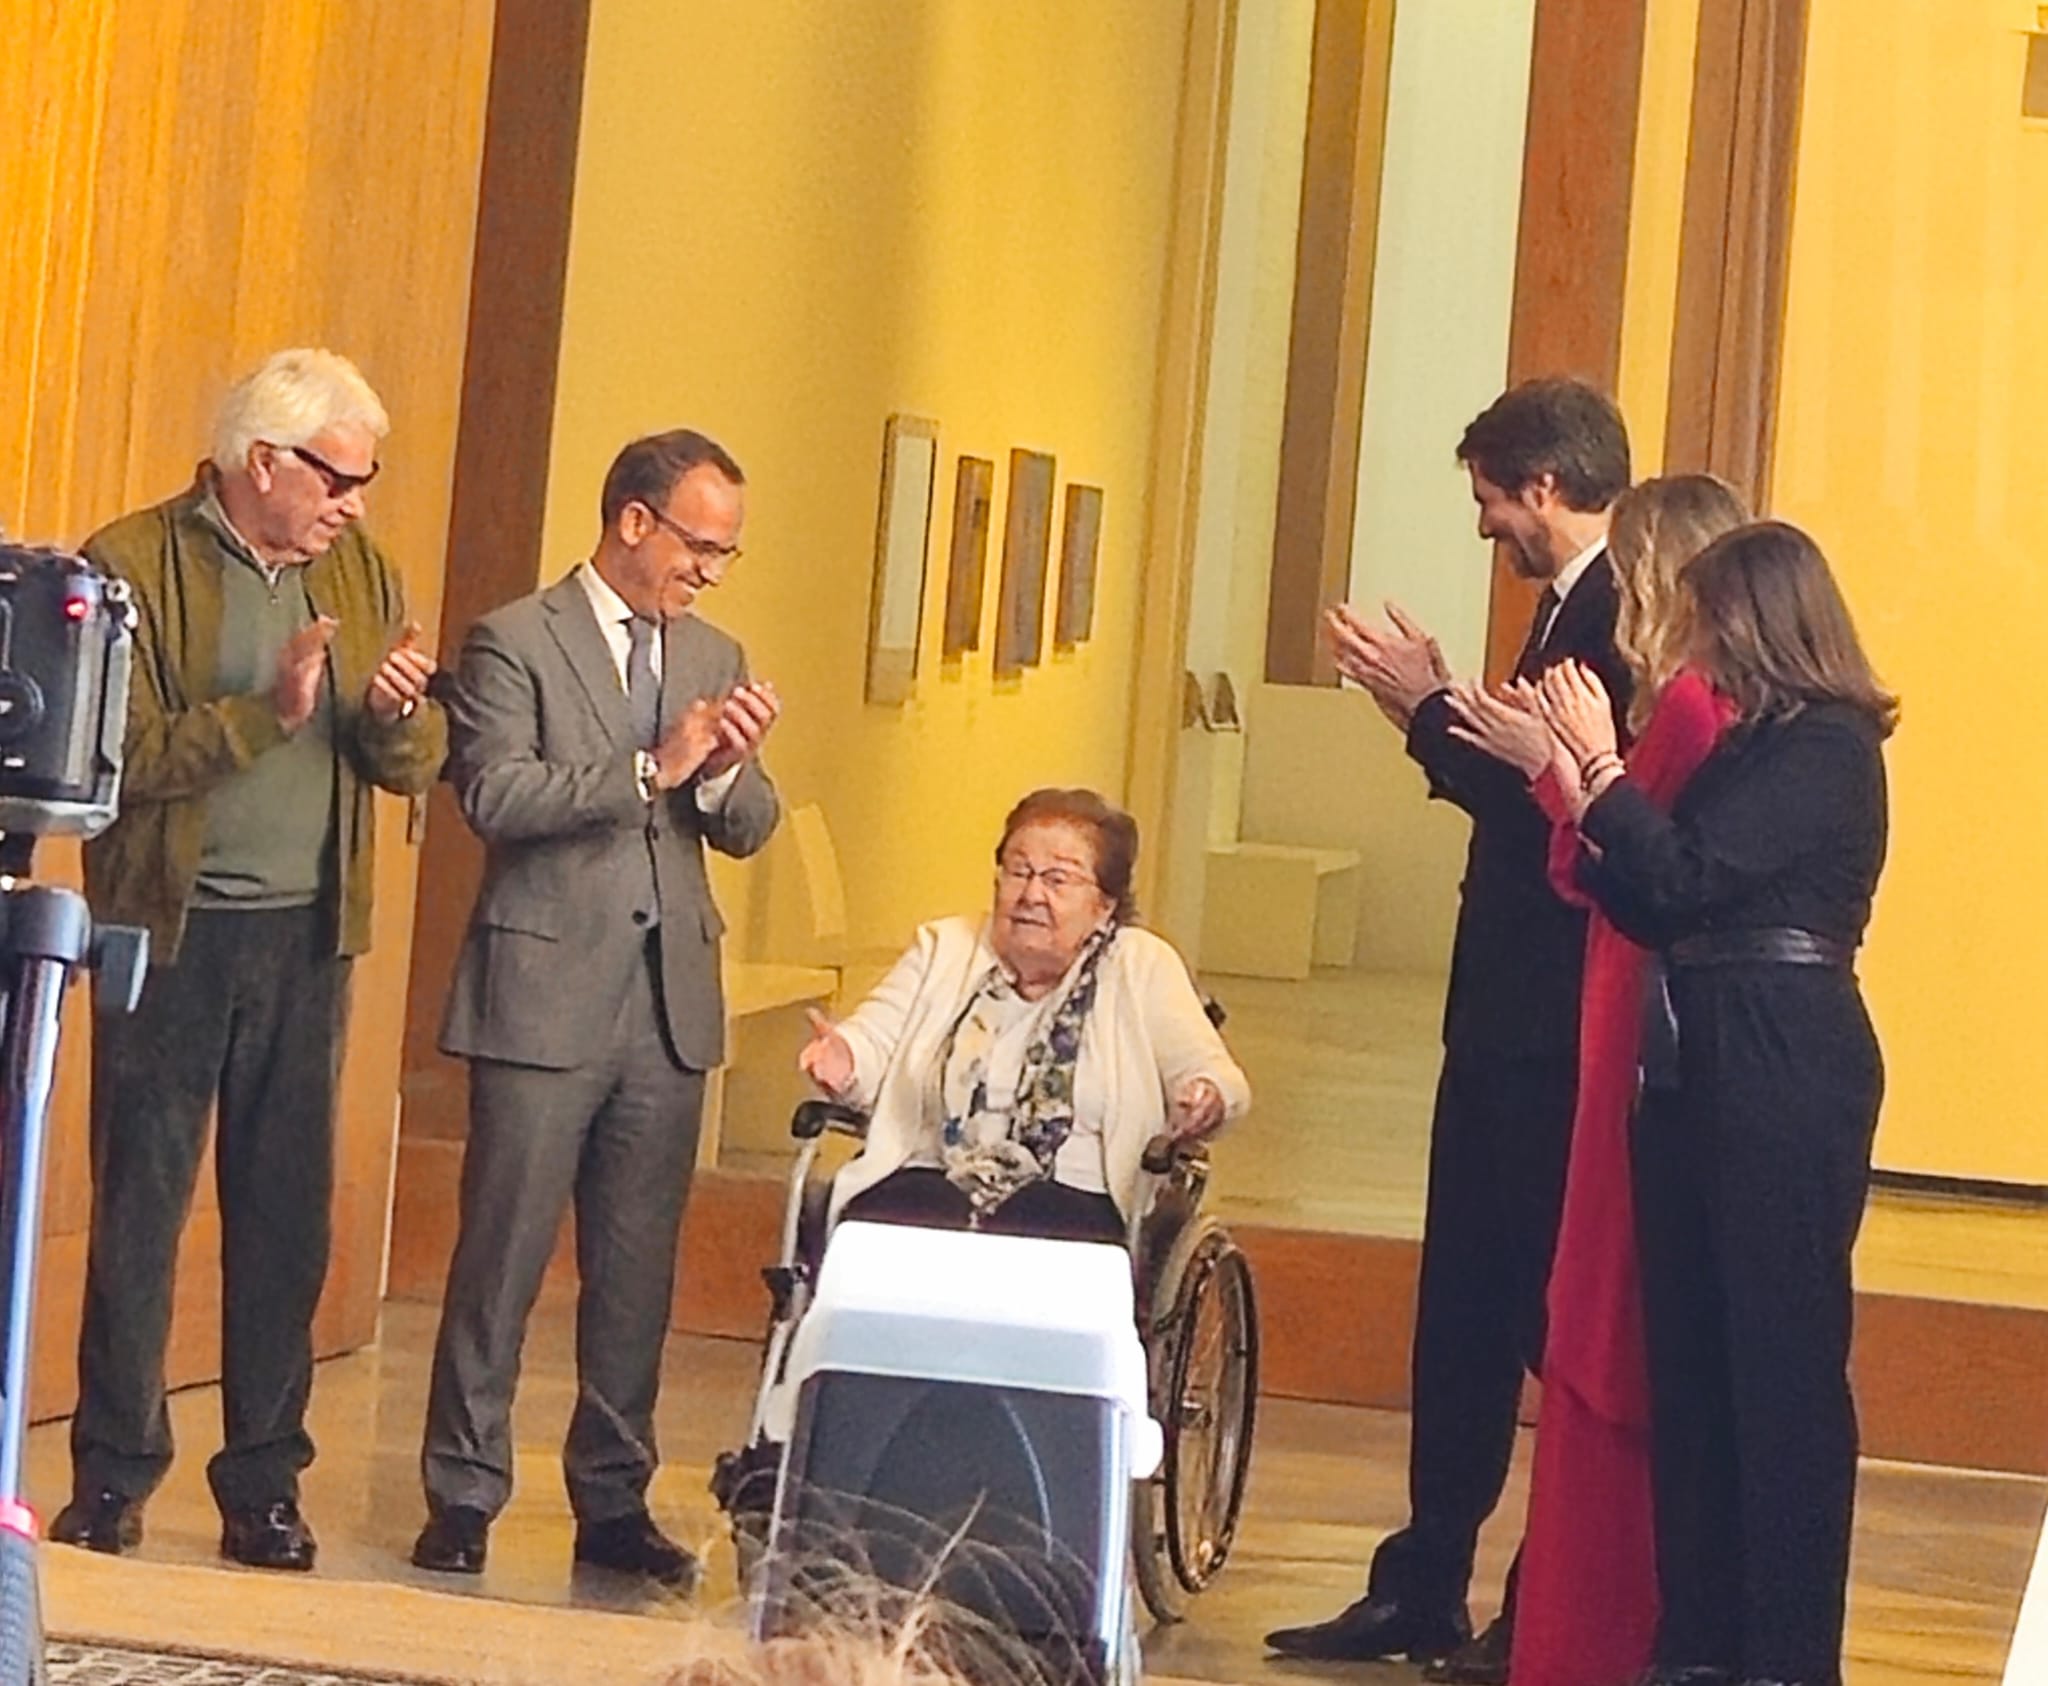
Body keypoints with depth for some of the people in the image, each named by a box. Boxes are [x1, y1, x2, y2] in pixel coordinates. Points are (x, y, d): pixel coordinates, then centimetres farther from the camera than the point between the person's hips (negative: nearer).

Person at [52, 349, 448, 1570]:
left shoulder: (362, 574, 10)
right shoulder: (133, 566, -6)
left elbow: (416, 766, 8)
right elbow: (115, 755, -16)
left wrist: (397, 715, -14)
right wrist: (268, 714, -24)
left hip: (309, 936, 4)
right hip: (174, 931, -4)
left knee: (289, 1213, 5)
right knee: (140, 1211, 1)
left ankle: (265, 1481, 12)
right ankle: (113, 1479, 9)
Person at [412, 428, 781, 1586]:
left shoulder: (715, 658, 15)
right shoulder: (516, 642, -4)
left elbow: (749, 829, 13)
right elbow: (494, 795, -16)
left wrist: (725, 772, -9)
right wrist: (650, 767, -20)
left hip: (670, 1001, 5)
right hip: (547, 997, -5)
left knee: (638, 1271, 7)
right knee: (503, 1260, -2)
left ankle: (614, 1501, 15)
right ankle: (463, 1501, 6)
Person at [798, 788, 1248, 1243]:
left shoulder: (1143, 969, 9)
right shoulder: (944, 947, 17)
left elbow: (1205, 1069, 1)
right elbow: (875, 1039, 10)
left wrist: (1208, 1097, -25)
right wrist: (842, 1057, -15)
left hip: (1074, 1199, -2)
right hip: (927, 1183, 2)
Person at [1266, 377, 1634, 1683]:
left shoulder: (1619, 613, -17)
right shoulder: (1573, 607, 14)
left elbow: (1550, 813, -22)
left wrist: (1429, 711, -13)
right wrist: (1441, 708, 7)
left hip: (1554, 1035, -10)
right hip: (1508, 1028, 10)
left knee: (1553, 1318, -1)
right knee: (1465, 1315, 15)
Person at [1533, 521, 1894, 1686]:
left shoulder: (1825, 749, -12)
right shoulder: (1756, 747, 17)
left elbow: (1682, 881, -20)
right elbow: (1657, 910, 12)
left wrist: (1600, 768, -11)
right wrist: (1578, 792, 7)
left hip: (1785, 1072, -10)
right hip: (1712, 1063, 10)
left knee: (1780, 1363, -5)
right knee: (1690, 1357, 10)